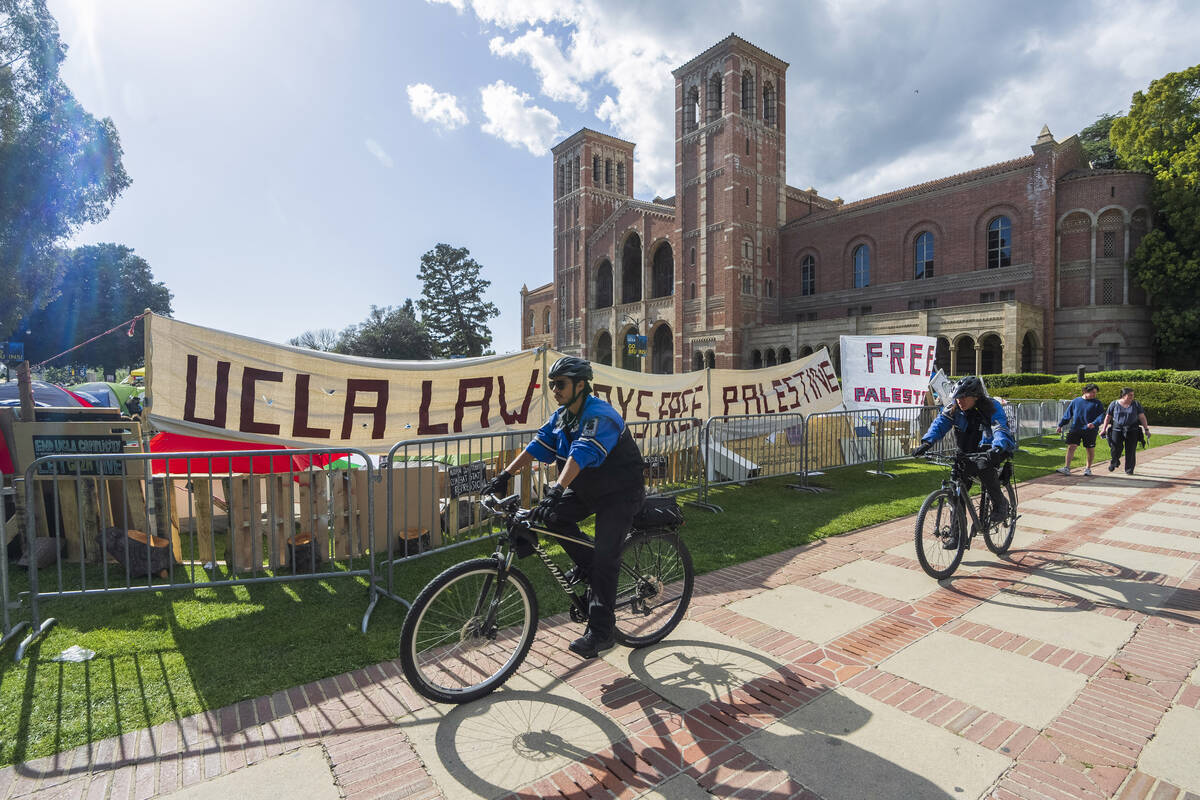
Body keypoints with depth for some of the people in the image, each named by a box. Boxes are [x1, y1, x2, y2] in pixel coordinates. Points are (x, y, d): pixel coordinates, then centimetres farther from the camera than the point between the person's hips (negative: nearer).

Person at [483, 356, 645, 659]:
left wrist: (556, 489, -52)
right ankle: (585, 564, 11)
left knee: (605, 558, -11)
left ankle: (600, 632, 1)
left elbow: (581, 454, -41)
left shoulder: (600, 415, -26)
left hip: (620, 492, -8)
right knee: (553, 515, -12)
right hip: (588, 488, 8)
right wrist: (505, 474, -13)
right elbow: (538, 445, -3)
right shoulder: (562, 416, 1)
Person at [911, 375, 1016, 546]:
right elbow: (940, 423, -20)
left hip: (989, 451, -4)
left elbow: (1001, 429, -35)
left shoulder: (992, 408, -20)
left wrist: (997, 448, -56)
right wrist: (926, 442, -39)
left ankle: (1000, 503, -8)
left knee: (985, 469, -37)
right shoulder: (954, 408, -9)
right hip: (966, 452, 4)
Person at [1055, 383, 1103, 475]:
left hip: (1090, 430, -1)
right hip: (1075, 429, 1)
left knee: (1090, 450, 7)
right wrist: (1060, 425, 11)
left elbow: (1101, 415, -7)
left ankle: (1088, 468, 22)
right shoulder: (1075, 401, 7)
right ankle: (1067, 468, -7)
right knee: (1071, 447, -6)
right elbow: (1067, 414, 13)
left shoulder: (1096, 403, 2)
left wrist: (1094, 423, -26)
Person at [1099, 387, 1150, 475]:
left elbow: (1142, 417, 5)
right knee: (1116, 448, -11)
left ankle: (1129, 470, 9)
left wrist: (1146, 429, -1)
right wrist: (1104, 429, 6)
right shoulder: (1114, 404, 3)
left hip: (1132, 431, 1)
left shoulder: (1136, 404, 5)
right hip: (1117, 429, -1)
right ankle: (1114, 462, 18)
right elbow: (1108, 417, 8)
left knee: (1130, 451, -1)